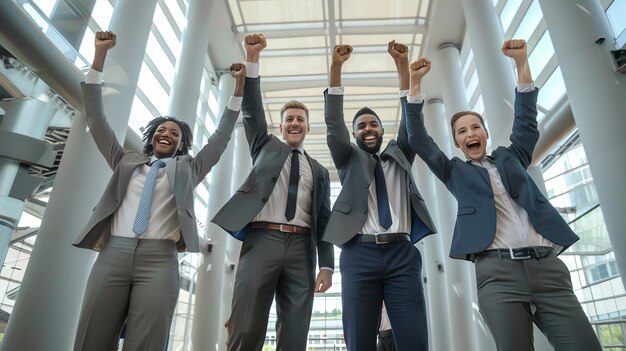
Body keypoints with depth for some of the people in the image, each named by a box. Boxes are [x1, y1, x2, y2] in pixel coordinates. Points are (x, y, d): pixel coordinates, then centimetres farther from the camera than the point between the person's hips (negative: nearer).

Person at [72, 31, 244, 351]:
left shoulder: (187, 169, 18)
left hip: (159, 259, -2)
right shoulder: (125, 161, 22)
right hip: (113, 254, 2)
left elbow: (221, 138, 14)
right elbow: (96, 119, 18)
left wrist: (239, 86, 11)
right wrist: (100, 54, 14)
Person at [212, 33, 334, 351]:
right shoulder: (266, 147, 20)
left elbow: (323, 219, 14)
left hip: (301, 247, 2)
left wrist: (326, 264, 4)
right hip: (262, 240, -2)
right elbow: (252, 110, 7)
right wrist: (252, 58, -2)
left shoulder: (318, 171, 20)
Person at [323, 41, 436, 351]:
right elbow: (333, 124, 7)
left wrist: (402, 65, 5)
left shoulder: (399, 157, 23)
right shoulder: (349, 159, 19)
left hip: (402, 254, 1)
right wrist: (336, 67, -1)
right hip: (360, 254, -1)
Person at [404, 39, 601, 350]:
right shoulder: (455, 172, 16)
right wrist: (414, 83, 1)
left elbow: (526, 122, 11)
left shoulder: (511, 158, 23)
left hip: (547, 266, 3)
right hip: (496, 271, -2)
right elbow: (419, 141, 8)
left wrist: (521, 62, 6)